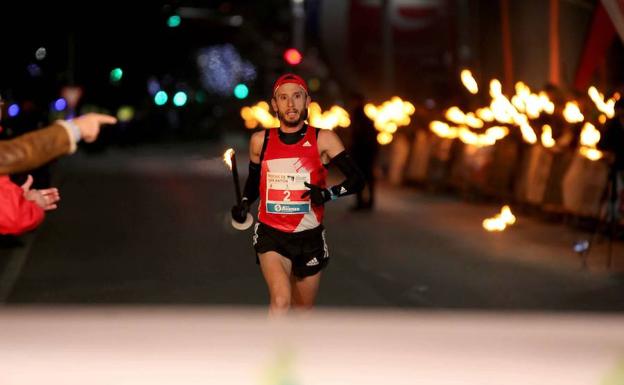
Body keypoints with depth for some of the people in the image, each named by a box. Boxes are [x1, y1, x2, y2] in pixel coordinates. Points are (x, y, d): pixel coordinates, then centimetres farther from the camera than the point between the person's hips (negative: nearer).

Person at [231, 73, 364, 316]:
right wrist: (244, 204, 0)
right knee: (281, 300, -24)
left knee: (303, 312, 13)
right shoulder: (260, 141, 2)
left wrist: (329, 194, -23)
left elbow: (357, 179, -6)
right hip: (271, 235, -1)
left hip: (309, 238, 1)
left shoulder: (323, 140, -3)